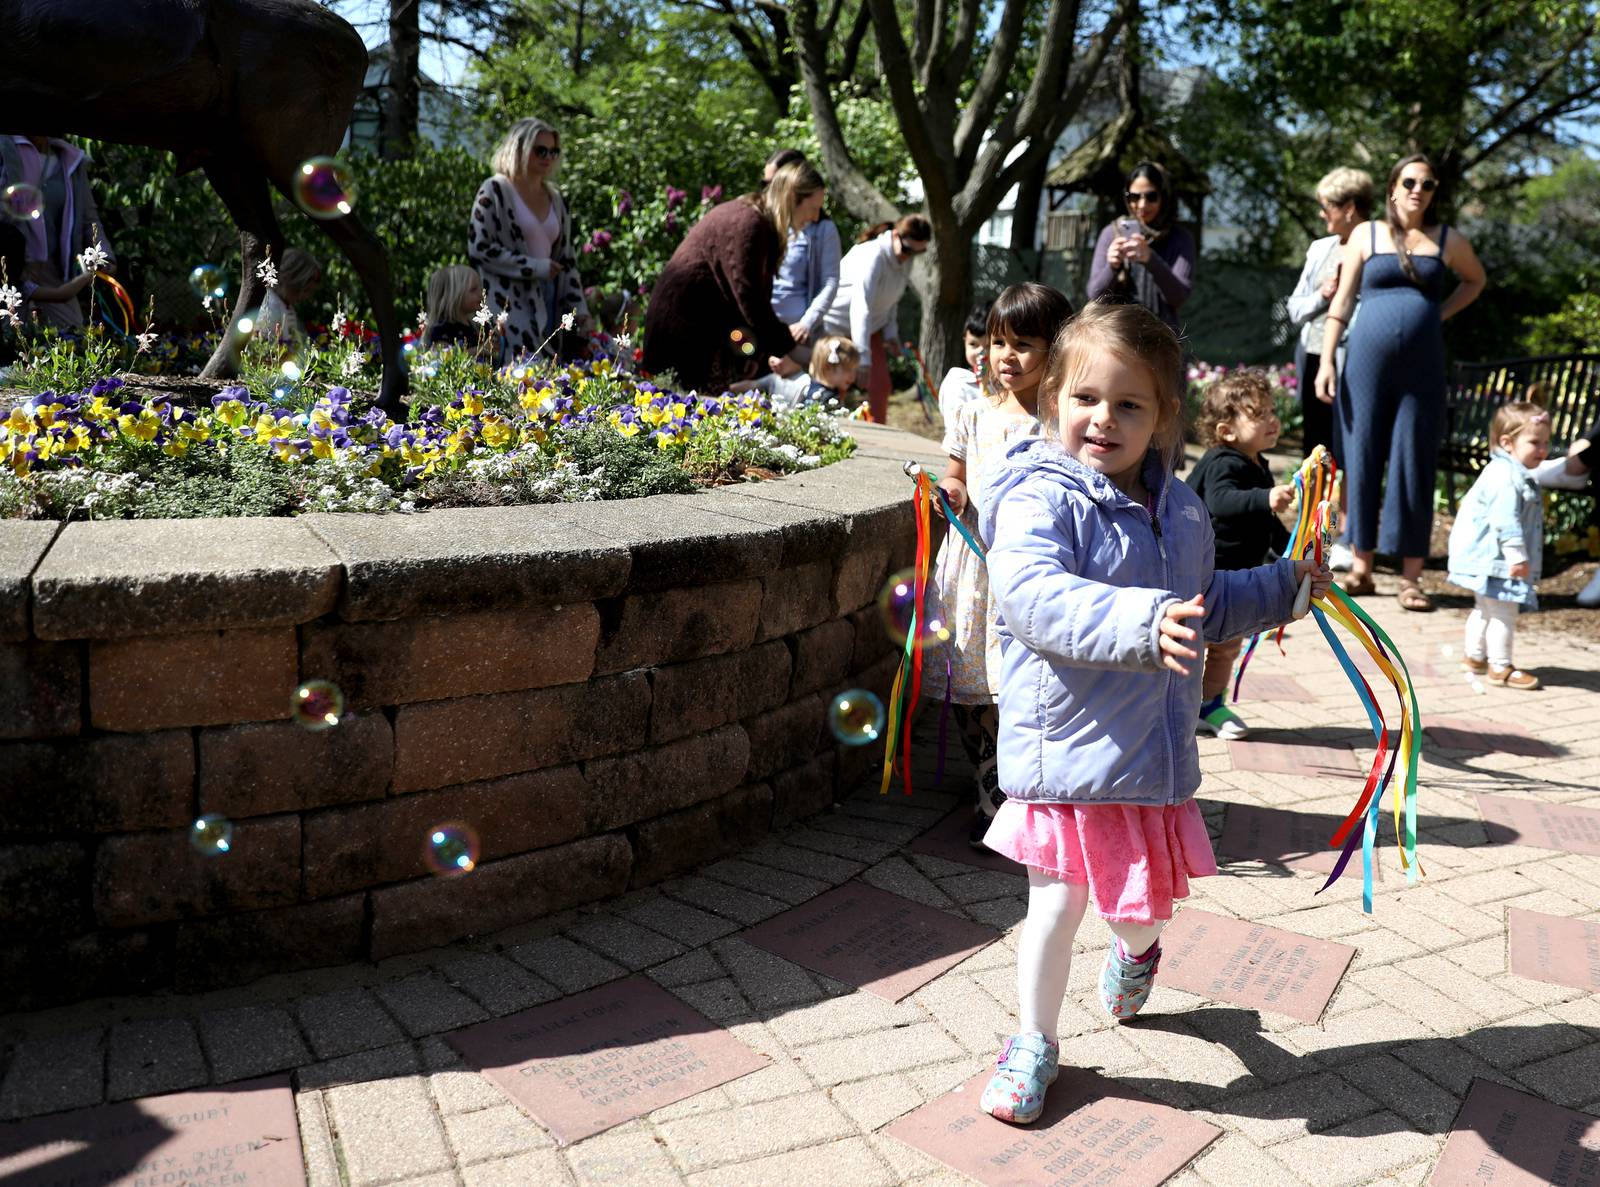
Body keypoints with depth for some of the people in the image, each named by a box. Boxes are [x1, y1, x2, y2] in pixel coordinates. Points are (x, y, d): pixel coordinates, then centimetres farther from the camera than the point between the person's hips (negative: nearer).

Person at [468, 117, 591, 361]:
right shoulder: (495, 191, 0)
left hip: (549, 304, 6)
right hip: (509, 305, -5)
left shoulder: (556, 199, 17)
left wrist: (580, 311, 10)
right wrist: (535, 267, -10)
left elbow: (567, 260, 19)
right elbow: (478, 248, -7)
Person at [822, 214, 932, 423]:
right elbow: (861, 306, -38)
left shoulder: (905, 260, -5)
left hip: (871, 325, 7)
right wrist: (863, 358, -43)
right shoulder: (872, 256, -31)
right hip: (836, 323, -7)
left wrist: (891, 333, -4)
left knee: (881, 383, -2)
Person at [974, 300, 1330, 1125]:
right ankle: (1034, 1041, 27)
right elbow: (1031, 594, -35)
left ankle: (1134, 950, 56)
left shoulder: (1180, 511, 7)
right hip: (1068, 750, -6)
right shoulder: (1039, 498, -16)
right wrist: (1137, 623, -45)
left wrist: (1281, 587, 17)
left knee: (1145, 897, 18)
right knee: (1058, 901, 4)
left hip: (1156, 753, 6)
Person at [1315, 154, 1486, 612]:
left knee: (1414, 465, 0)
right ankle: (1361, 566, 13)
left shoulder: (1447, 240, 10)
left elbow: (1475, 280, 27)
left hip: (1422, 367, 1)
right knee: (1362, 458, 2)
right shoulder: (1366, 235, 7)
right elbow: (1342, 301, 5)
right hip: (1368, 362, 0)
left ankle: (1410, 578, 5)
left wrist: (1440, 313, 11)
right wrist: (1326, 361, -3)